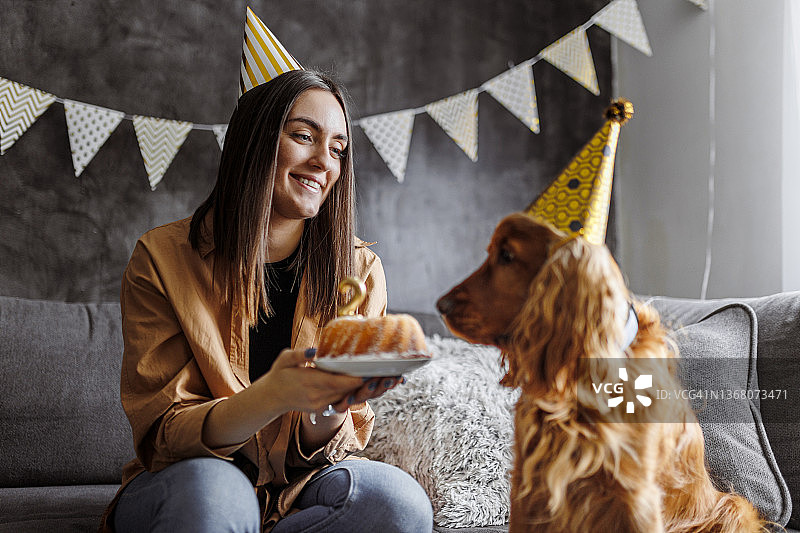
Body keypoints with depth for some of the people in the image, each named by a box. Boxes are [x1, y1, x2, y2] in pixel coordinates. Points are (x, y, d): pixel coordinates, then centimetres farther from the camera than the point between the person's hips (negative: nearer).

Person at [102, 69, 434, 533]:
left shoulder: (358, 269, -4)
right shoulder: (162, 259, -10)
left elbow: (335, 442, -3)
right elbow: (162, 433, -13)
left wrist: (327, 408, -29)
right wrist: (273, 396, -34)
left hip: (300, 486, 4)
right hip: (185, 485, -3)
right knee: (213, 491, -37)